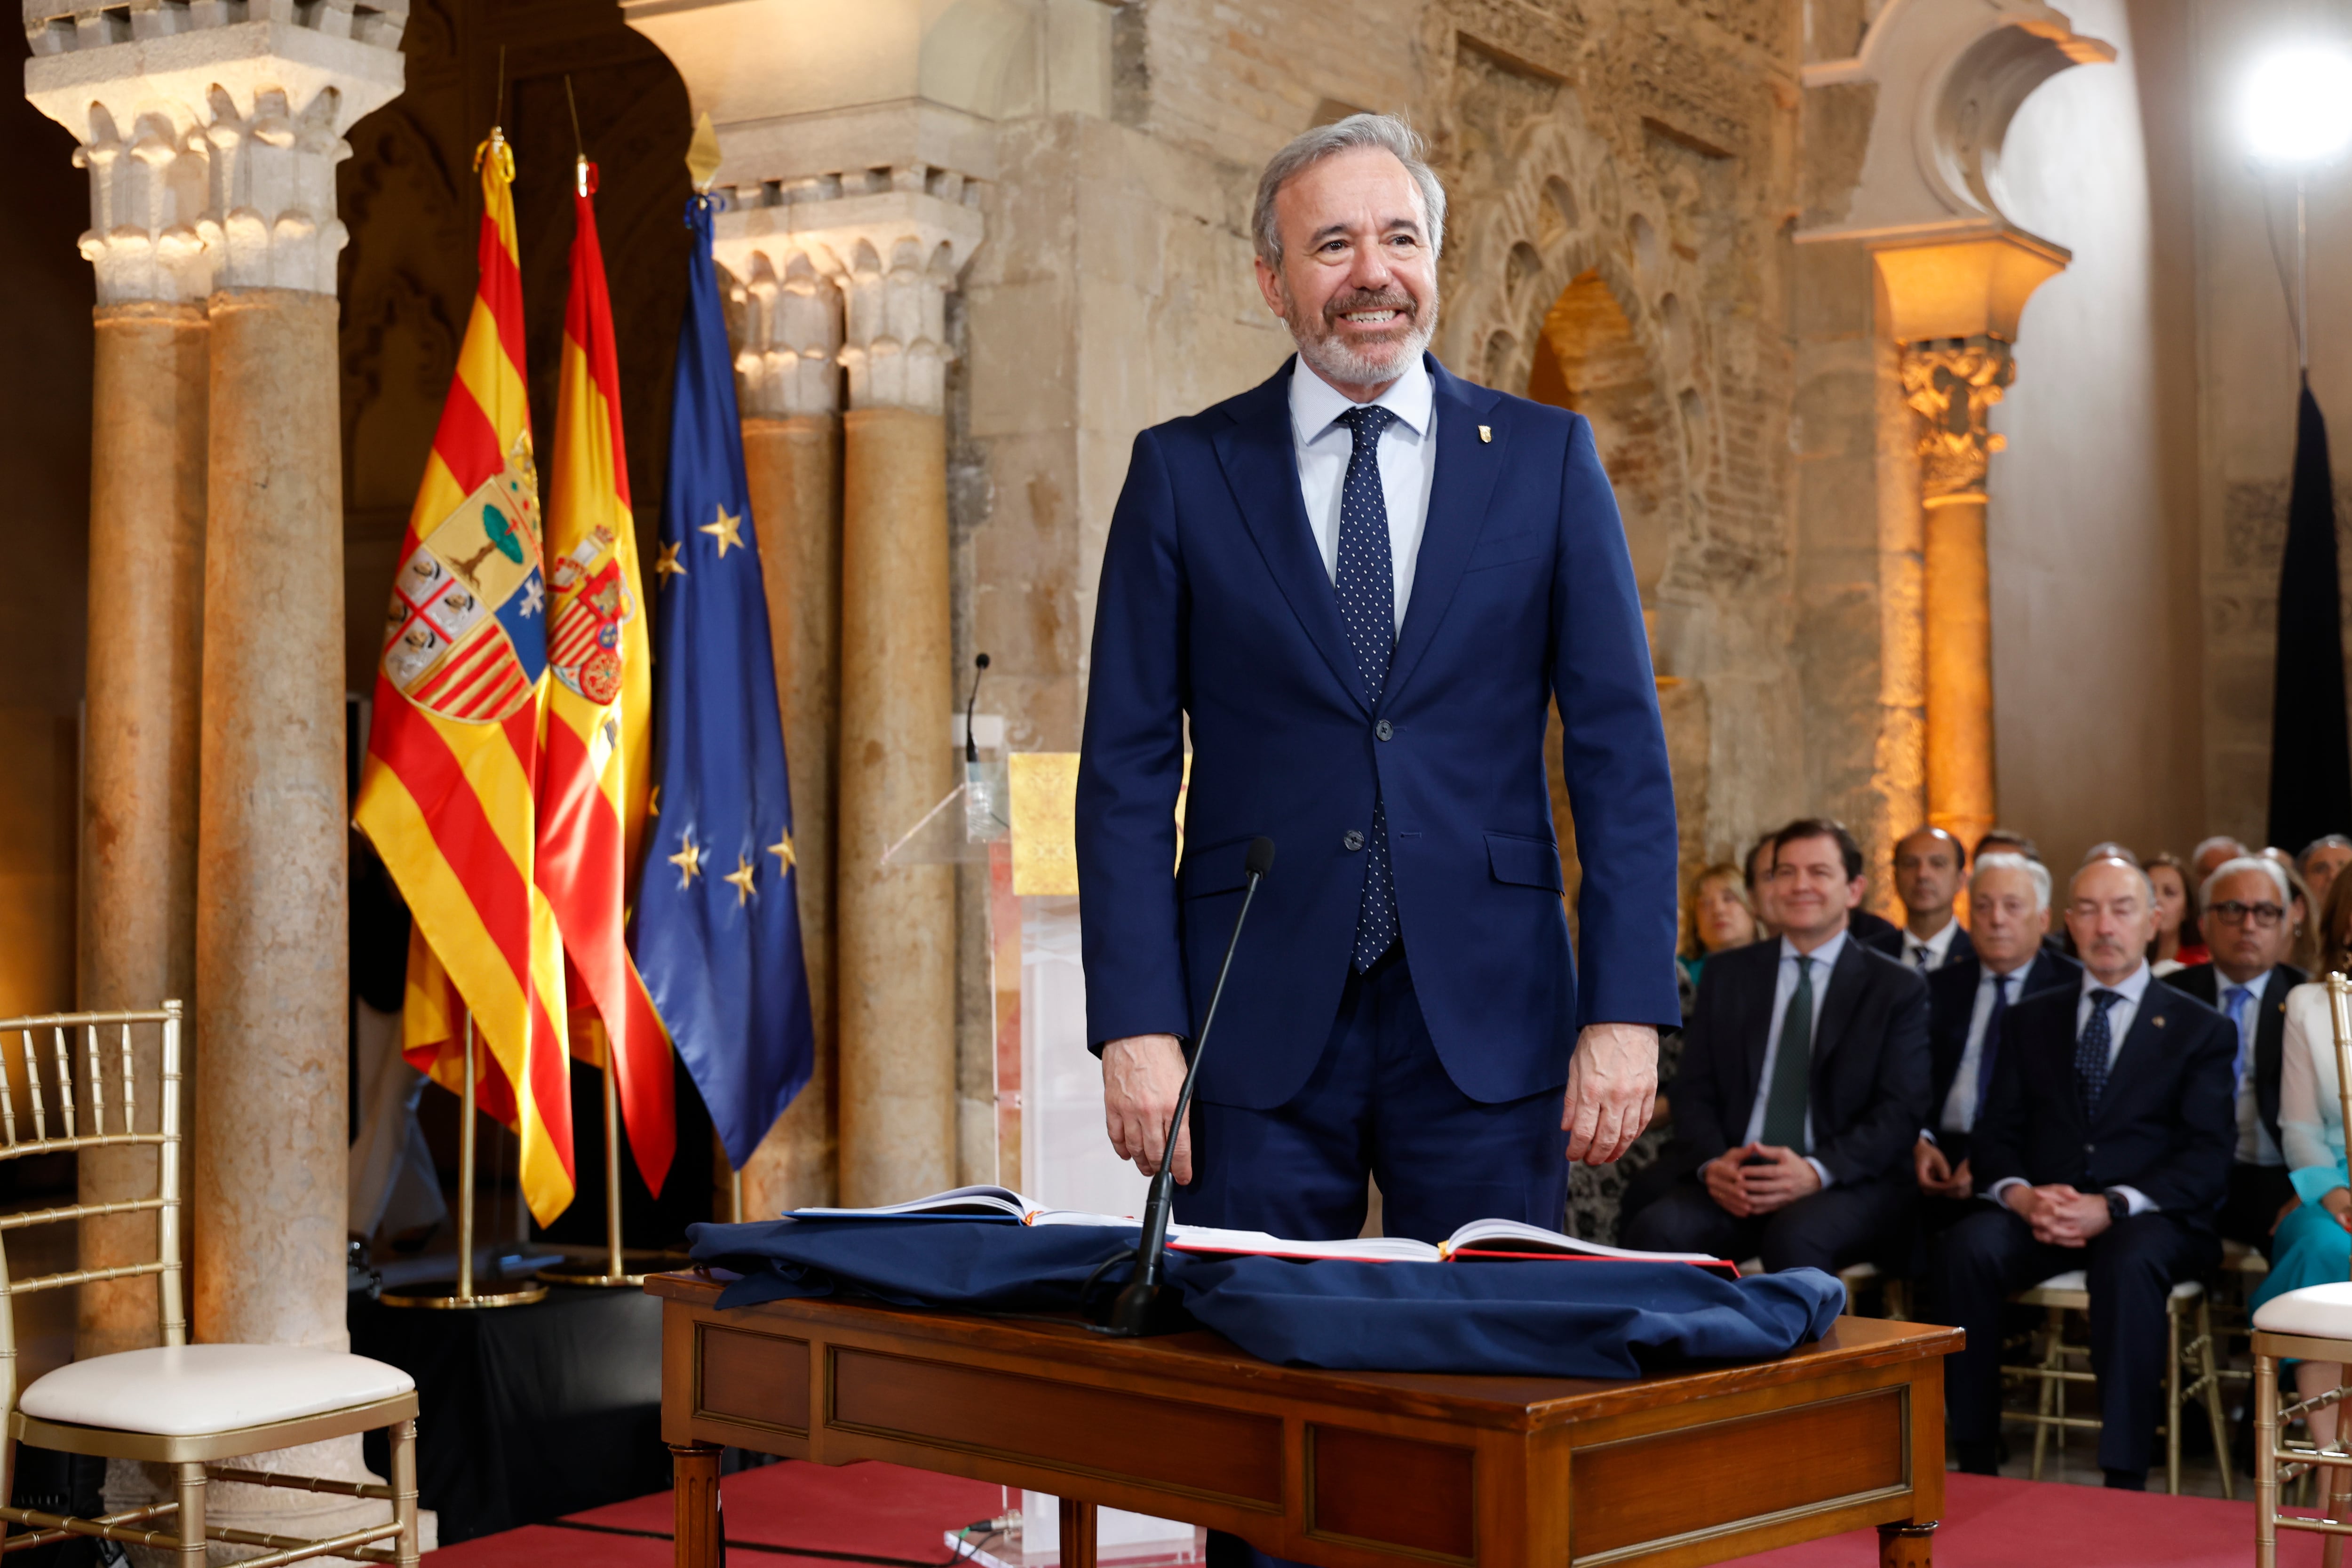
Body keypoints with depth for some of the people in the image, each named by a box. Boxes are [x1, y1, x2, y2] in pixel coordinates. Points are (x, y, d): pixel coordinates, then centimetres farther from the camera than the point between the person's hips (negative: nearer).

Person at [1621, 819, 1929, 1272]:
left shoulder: (1898, 988, 8)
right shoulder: (1726, 974, 16)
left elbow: (1901, 1113, -1)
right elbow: (1693, 1091, 12)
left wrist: (1817, 1171, -19)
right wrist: (1711, 1164, -11)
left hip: (1846, 1183, -2)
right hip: (1733, 1180, 2)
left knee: (1794, 1236, -37)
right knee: (1655, 1229, -30)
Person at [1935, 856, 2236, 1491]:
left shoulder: (2200, 1030, 10)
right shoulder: (2031, 1020, 20)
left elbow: (2207, 1158, -2)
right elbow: (1995, 1134, 12)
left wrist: (2113, 1207, -18)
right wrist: (2022, 1195, -12)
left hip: (2148, 1218, -3)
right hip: (2041, 1211, 3)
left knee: (2130, 1262, -38)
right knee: (1966, 1247, -30)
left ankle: (2125, 1480, -36)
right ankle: (1975, 1461, -24)